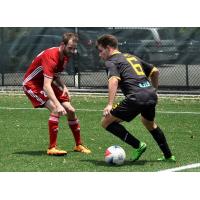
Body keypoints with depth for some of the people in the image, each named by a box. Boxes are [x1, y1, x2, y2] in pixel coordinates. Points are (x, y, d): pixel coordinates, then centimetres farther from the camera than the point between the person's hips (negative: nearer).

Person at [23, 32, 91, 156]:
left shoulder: (65, 56, -4)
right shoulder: (51, 57, -32)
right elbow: (46, 86, -41)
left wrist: (64, 87, -5)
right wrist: (58, 105, -52)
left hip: (47, 83, 8)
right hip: (32, 84, -8)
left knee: (70, 110, 1)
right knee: (56, 110, -27)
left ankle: (79, 145, 16)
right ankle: (52, 148, -21)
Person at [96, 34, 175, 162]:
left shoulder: (111, 62, 4)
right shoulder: (132, 57, 27)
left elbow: (114, 80, -16)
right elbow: (155, 71, 27)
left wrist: (110, 105, -26)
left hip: (136, 97, -8)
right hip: (151, 95, 8)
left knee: (106, 122, 2)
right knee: (149, 123, 36)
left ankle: (138, 145, -2)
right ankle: (168, 156, 38)